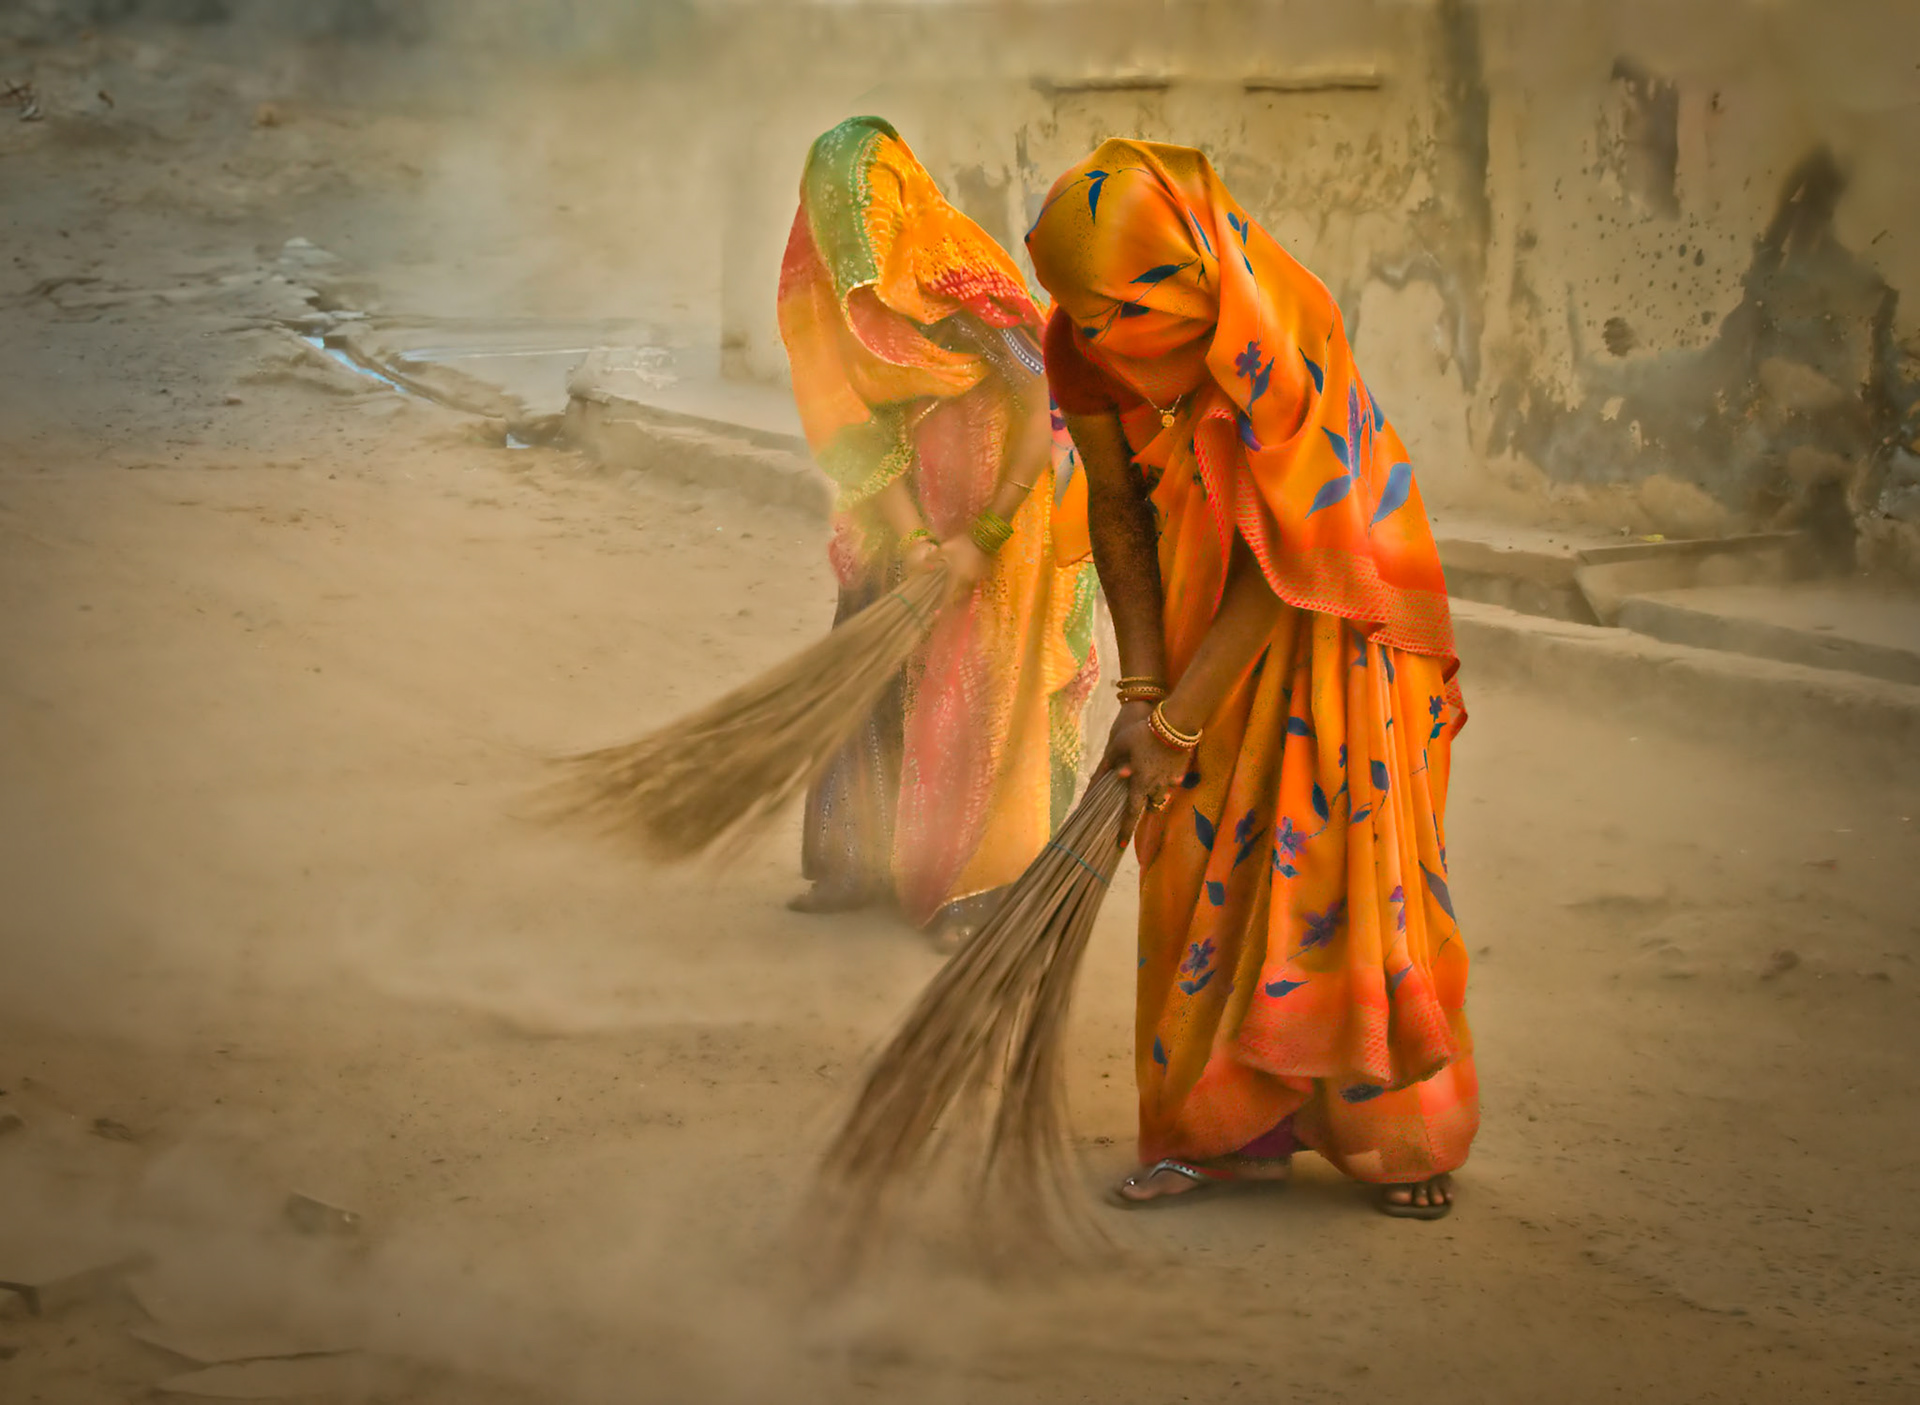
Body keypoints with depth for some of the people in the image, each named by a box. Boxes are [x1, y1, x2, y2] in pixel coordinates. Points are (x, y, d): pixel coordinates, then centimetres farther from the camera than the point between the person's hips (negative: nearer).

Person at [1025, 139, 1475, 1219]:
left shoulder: (1282, 338, -32)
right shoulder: (1089, 346, -17)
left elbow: (1283, 563, -28)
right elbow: (1116, 512, -7)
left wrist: (1176, 724, -25)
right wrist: (1143, 693, -13)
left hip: (1331, 617, -5)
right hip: (1207, 614, 5)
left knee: (1347, 871, -3)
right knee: (1203, 866, 3)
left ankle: (1405, 1133, 12)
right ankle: (1235, 1127, 15)